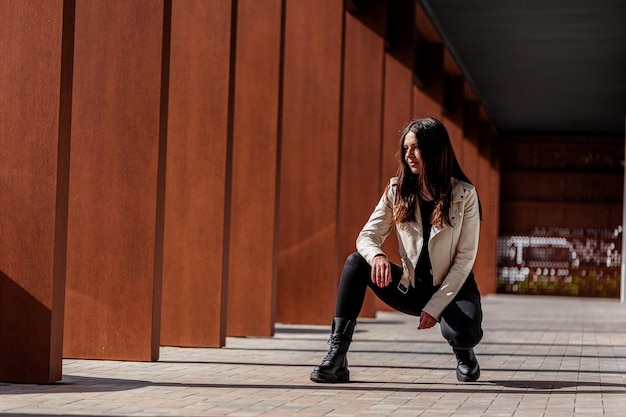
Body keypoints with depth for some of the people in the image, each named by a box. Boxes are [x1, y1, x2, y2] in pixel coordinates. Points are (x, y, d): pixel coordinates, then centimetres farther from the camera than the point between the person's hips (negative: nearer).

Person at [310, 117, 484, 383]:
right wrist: (377, 256, -32)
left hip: (453, 289, -3)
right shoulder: (397, 191, -2)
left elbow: (466, 257, -12)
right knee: (356, 262, -21)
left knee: (461, 334, -35)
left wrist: (436, 306, -18)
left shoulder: (464, 194, -11)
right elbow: (367, 236, -6)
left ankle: (464, 353, 7)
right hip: (411, 289, 3)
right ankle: (336, 358, -23)